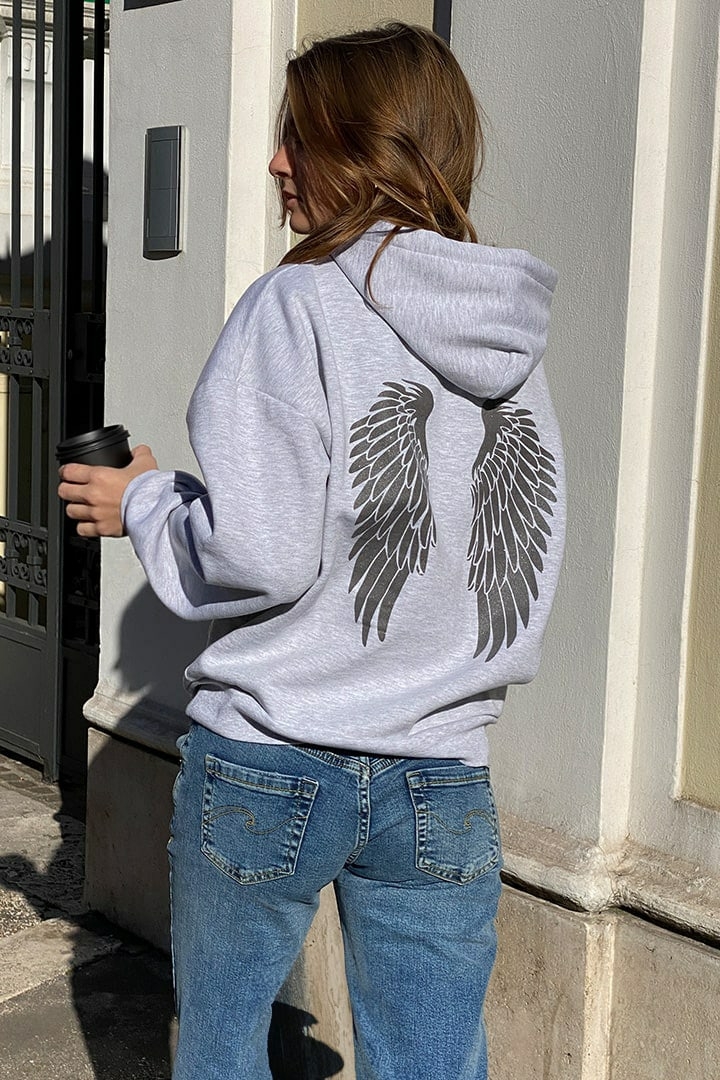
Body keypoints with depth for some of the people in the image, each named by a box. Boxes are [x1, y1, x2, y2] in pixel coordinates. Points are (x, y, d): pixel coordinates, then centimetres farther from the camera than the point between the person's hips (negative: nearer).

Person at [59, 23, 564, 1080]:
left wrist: (142, 502, 0)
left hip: (269, 762, -5)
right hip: (444, 784, 5)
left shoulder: (298, 306, -12)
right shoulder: (514, 333, 6)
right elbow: (529, 564, 8)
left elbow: (260, 553, -17)